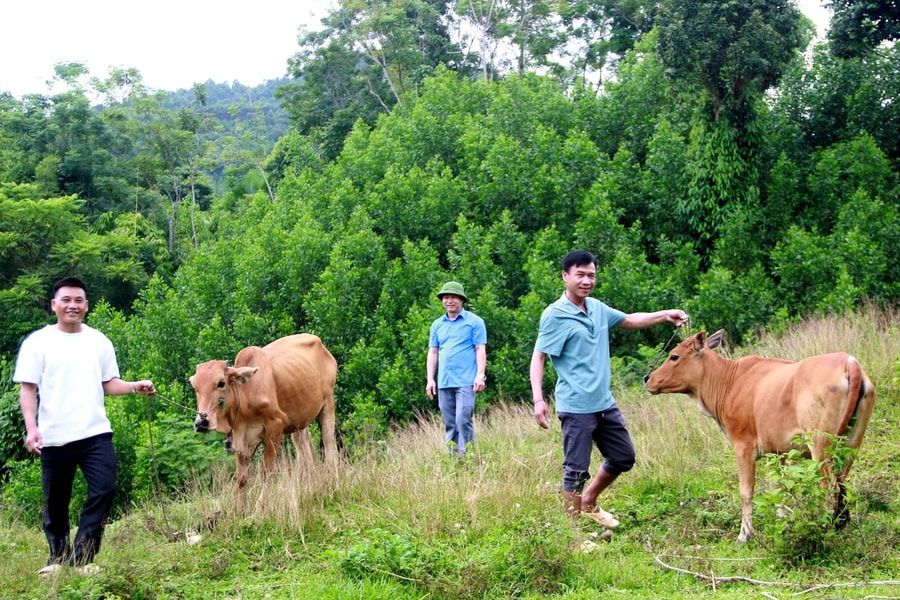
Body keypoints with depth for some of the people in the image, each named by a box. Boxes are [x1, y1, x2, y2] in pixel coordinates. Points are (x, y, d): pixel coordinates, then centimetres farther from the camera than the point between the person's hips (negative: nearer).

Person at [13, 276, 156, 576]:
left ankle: (81, 557, -5)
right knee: (56, 500, 8)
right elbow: (27, 389, -3)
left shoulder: (99, 341, 10)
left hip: (96, 433, 2)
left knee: (104, 491, -11)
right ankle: (58, 558, 25)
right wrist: (31, 428, -15)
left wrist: (136, 387, -5)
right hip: (54, 437, -2)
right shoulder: (37, 342, 0)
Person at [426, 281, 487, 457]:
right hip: (444, 383, 5)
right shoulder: (437, 325, 15)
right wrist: (430, 379, 8)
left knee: (463, 421, -12)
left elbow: (480, 350, -3)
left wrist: (480, 375, -12)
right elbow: (433, 353, 15)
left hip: (466, 381, -5)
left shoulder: (474, 322, 2)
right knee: (449, 424, 8)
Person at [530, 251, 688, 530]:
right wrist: (538, 399, -22)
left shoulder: (597, 308, 9)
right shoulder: (555, 315, -12)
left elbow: (630, 320, 25)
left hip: (605, 403, 8)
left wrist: (665, 315, 11)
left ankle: (588, 503, 36)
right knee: (577, 470, -3)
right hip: (576, 407, -8)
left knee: (623, 457, 17)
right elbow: (538, 358, -13)